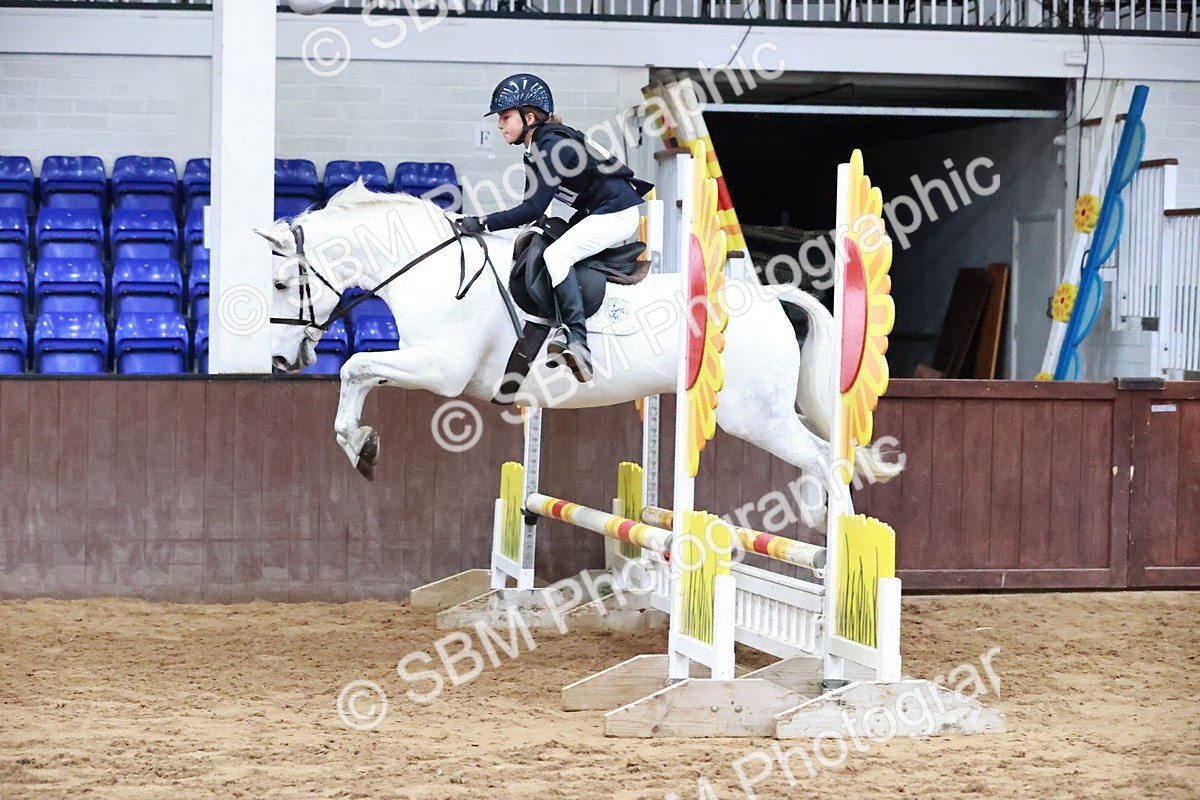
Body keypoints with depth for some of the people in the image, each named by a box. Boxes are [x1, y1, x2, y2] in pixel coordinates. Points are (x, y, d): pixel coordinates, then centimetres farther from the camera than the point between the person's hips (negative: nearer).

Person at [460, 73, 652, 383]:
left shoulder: (553, 147, -21)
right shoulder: (537, 149, 10)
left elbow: (533, 209, -25)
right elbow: (532, 205, 14)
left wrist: (483, 223, -24)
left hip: (616, 213, -11)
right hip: (599, 212, 11)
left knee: (556, 255, -23)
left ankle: (578, 342, -30)